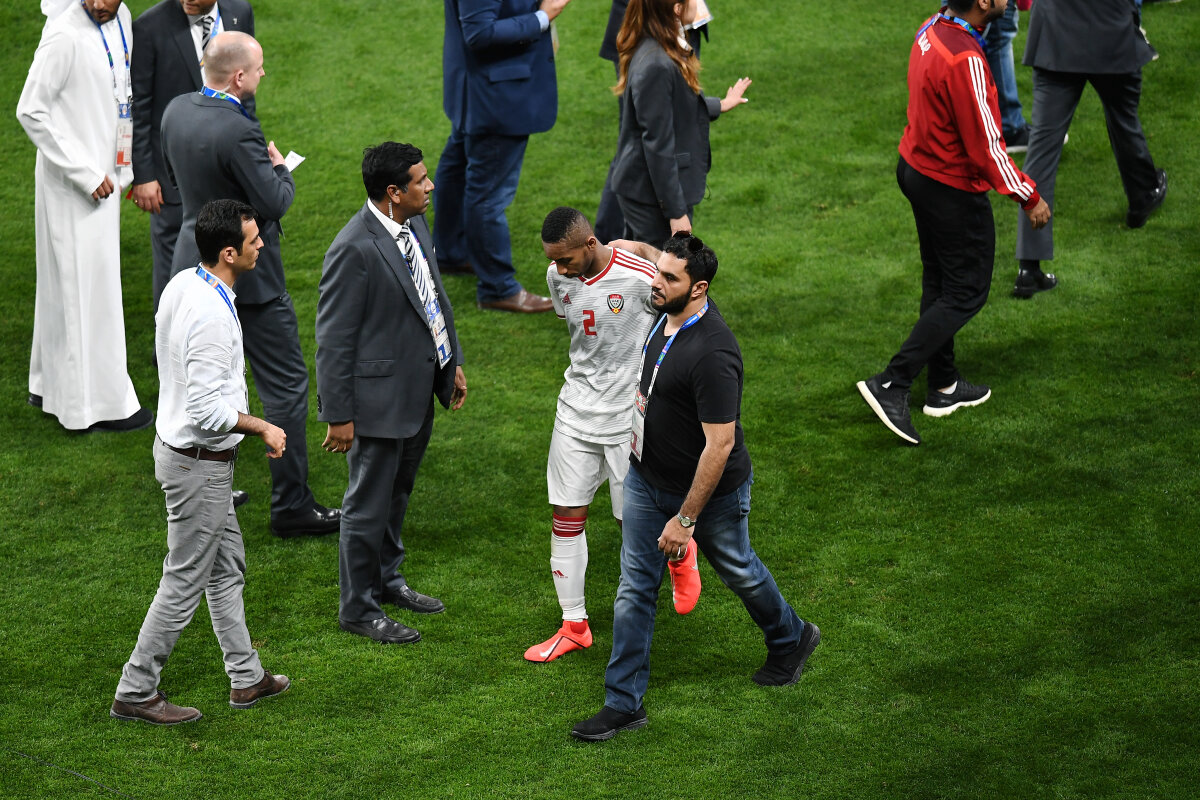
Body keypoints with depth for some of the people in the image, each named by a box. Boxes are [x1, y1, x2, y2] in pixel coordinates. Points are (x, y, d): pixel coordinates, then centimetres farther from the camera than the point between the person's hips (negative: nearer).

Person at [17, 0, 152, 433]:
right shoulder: (65, 37, -21)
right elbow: (30, 110, -19)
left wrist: (121, 168, 13)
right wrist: (84, 173, -18)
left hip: (102, 175, 9)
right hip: (72, 181, -9)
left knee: (67, 282, 18)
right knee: (83, 286, -3)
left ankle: (51, 385, 31)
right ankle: (98, 403, 4)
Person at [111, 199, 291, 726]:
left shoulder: (180, 284, 0)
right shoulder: (212, 315, -30)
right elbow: (208, 411, -30)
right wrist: (262, 427, -15)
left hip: (176, 442, 10)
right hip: (199, 463, -10)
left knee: (227, 567, 20)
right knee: (184, 582, 2)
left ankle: (246, 677, 32)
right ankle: (135, 692, 12)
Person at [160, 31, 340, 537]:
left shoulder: (177, 111, -1)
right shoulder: (237, 132, -27)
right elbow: (275, 203, -22)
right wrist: (279, 167, -3)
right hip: (247, 276, -8)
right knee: (286, 386, 2)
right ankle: (291, 507, 5)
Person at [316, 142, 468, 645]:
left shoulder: (415, 225, 1)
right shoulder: (354, 250, -26)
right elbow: (334, 339, -21)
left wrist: (452, 361, 19)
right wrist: (338, 414, -18)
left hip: (419, 390, 9)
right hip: (379, 397, -9)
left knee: (397, 493, 25)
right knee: (369, 504, 7)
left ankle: (386, 579, 43)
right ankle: (358, 608, 22)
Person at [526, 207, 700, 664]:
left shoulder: (642, 279, -21)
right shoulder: (559, 276, -4)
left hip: (632, 417, -4)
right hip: (577, 411, 5)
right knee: (565, 516, 3)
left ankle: (680, 555, 40)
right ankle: (574, 626, 15)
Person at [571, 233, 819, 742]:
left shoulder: (712, 354, -34)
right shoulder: (669, 315, -10)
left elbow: (720, 444, -31)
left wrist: (685, 519, -26)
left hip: (712, 490, -7)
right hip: (647, 480, 7)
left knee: (738, 571, 19)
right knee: (635, 588, 6)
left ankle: (791, 640, 48)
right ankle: (624, 703, 13)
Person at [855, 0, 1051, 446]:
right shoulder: (966, 61, -30)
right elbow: (986, 146, -24)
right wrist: (1028, 197, -12)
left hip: (916, 170, 9)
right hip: (952, 190, -9)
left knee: (939, 283, 20)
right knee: (967, 293, 5)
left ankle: (944, 387, 33)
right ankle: (891, 385, 0)